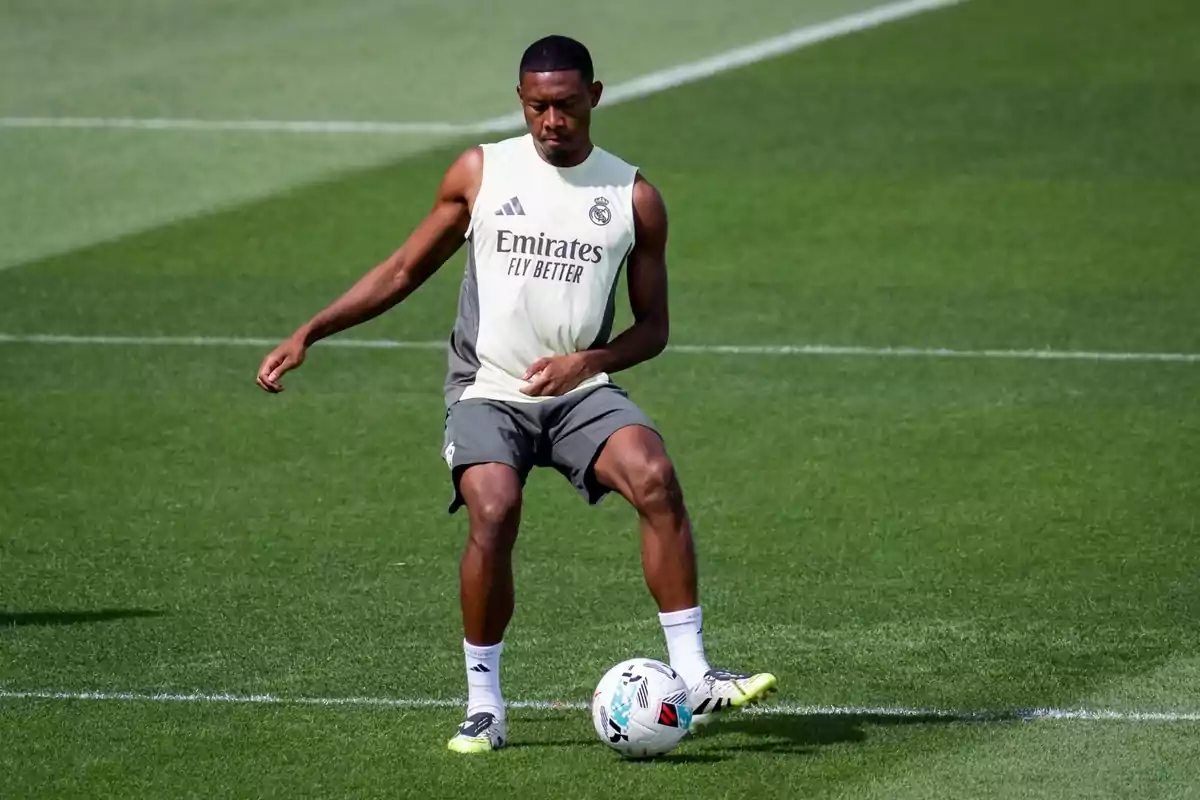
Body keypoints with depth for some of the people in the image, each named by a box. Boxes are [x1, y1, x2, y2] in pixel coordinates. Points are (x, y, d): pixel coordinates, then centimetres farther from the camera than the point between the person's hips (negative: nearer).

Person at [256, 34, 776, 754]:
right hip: (488, 392, -1)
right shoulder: (481, 173, 3)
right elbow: (405, 271, 12)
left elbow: (653, 328, 8)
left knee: (656, 479, -28)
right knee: (494, 513, -28)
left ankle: (693, 677, -23)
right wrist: (309, 333, 4)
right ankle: (484, 707, -13)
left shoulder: (634, 197, 3)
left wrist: (586, 362, -13)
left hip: (580, 391, 1)